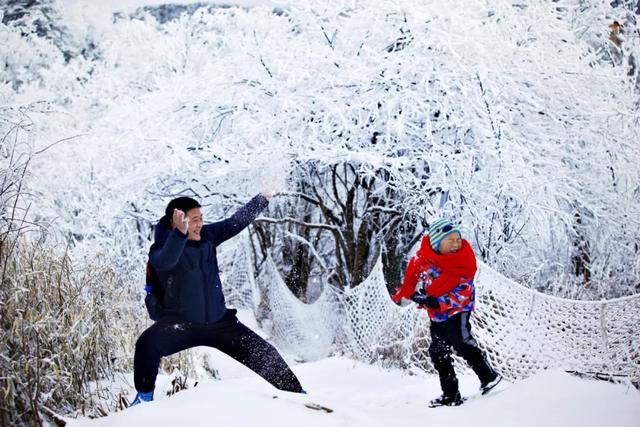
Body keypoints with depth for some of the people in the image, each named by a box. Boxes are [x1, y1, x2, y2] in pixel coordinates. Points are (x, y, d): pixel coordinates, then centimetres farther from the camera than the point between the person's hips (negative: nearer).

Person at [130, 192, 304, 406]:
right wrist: (180, 233, -57)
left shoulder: (207, 236, -2)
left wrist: (264, 198, 6)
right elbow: (165, 261, -41)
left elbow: (236, 222, 8)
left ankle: (295, 391, 29)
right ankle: (145, 394, -12)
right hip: (181, 322, -4)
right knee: (148, 343, -34)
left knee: (264, 354, 7)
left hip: (218, 320, 5)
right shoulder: (161, 248, -17)